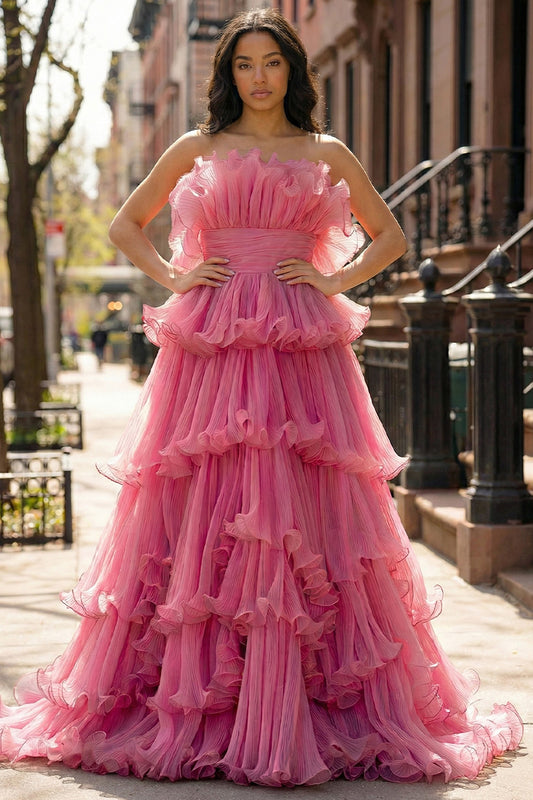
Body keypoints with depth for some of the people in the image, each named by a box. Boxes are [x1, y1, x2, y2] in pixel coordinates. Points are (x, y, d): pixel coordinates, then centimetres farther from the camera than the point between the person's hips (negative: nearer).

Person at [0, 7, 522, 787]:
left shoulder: (327, 154, 12)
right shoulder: (196, 149, 13)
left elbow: (391, 235, 18)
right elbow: (125, 225, 20)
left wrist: (333, 279, 3)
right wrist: (174, 276, 5)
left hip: (302, 350, 0)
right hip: (209, 349, 0)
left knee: (302, 516, -6)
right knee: (200, 515, -3)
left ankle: (290, 714, 1)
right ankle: (184, 702, 6)